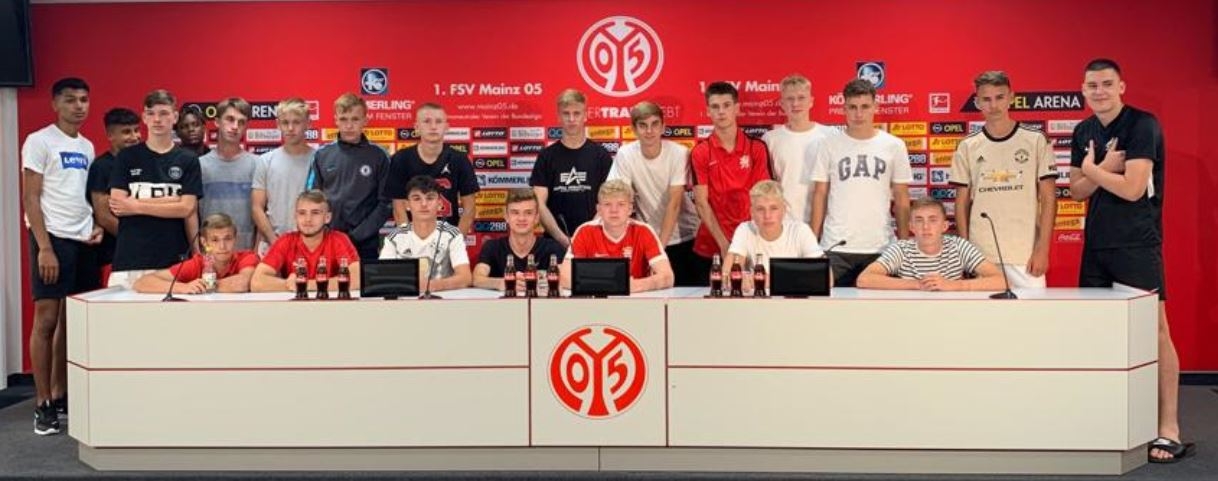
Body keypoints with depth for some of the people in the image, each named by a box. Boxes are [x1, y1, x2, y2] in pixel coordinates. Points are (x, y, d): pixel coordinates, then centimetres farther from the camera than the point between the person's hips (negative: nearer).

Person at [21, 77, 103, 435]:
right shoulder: (39, 141, -4)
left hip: (84, 242, 7)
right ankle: (43, 405, 2)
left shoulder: (87, 147, 16)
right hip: (53, 239, -6)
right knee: (47, 320, -4)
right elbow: (30, 198, -9)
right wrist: (44, 246, -16)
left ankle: (60, 395, 17)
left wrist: (97, 225, 1)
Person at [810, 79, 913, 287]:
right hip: (836, 247, 0)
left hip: (880, 247, 0)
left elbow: (901, 199, 7)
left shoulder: (894, 146, 4)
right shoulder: (830, 144, 4)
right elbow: (820, 195, 6)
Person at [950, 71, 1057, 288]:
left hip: (1026, 255, -1)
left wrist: (1042, 249, -5)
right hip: (980, 254, 1)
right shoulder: (967, 147, 7)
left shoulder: (1036, 141, 2)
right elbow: (962, 203, 10)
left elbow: (1048, 198, 1)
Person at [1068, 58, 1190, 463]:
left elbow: (1132, 189, -18)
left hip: (1137, 243, -7)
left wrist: (1090, 170, -3)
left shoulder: (1143, 125, -10)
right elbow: (1077, 192, 9)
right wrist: (1104, 169, -9)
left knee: (1155, 330, -7)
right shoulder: (1083, 131, 11)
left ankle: (1169, 430, -5)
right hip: (1096, 243, 7)